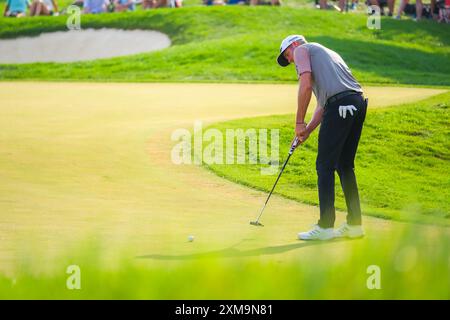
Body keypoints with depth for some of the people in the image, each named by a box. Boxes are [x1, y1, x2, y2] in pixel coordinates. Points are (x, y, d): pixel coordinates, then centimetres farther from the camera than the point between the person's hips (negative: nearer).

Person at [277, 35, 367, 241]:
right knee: (345, 166, 16)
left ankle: (325, 227, -7)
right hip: (358, 102, 8)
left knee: (325, 166, -4)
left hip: (340, 106, -8)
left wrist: (299, 122, -2)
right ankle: (354, 224, 17)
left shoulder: (302, 50, 10)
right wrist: (308, 130, 21)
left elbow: (306, 86, -7)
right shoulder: (326, 53, 34)